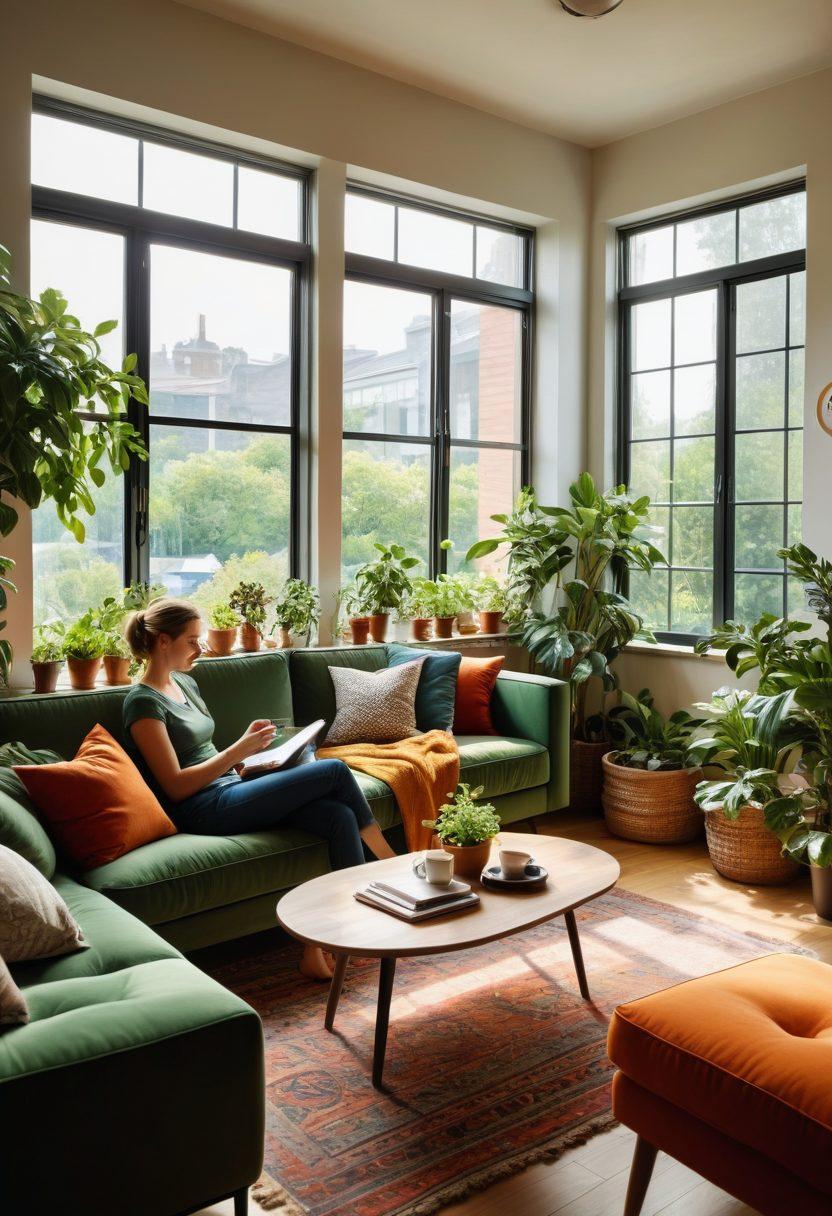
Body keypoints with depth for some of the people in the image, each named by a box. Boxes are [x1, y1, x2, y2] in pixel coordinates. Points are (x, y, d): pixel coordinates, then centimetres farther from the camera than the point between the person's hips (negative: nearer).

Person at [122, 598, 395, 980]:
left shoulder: (185, 683, 17)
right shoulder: (143, 702, -10)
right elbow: (176, 786, -15)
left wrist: (246, 755, 5)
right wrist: (238, 750, -16)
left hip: (230, 790, 9)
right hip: (204, 810, -9)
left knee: (339, 817, -15)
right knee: (334, 770, -15)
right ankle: (391, 863, 5)